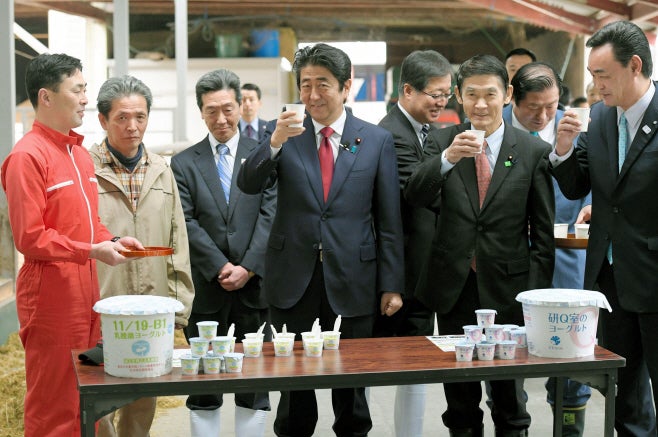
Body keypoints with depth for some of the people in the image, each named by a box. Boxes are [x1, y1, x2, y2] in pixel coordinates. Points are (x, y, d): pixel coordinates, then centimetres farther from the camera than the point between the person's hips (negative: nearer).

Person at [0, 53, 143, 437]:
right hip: (51, 297, -8)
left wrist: (112, 241, 4)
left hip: (86, 295, 8)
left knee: (86, 402, 14)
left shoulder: (81, 154, 14)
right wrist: (92, 251, -18)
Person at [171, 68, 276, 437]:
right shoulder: (184, 164, 5)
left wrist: (247, 268, -13)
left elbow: (270, 216, -4)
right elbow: (187, 223, -3)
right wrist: (221, 268, -13)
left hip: (254, 286, 0)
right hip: (206, 291, 0)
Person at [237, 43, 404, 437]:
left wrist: (392, 285, -1)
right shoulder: (284, 134, 3)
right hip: (294, 277, 1)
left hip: (352, 279, 0)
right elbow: (248, 185, -8)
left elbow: (389, 220, 2)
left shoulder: (377, 140, 1)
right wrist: (275, 141, -24)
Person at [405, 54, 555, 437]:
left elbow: (543, 233, 0)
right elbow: (414, 197, -13)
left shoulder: (534, 151, -3)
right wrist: (447, 157, -29)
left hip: (507, 289, -1)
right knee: (459, 392, 14)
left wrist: (537, 294, -4)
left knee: (509, 390, 11)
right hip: (454, 286, 1)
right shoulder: (443, 141, 1)